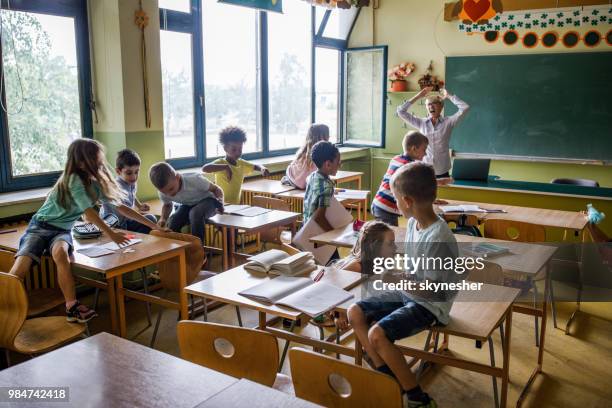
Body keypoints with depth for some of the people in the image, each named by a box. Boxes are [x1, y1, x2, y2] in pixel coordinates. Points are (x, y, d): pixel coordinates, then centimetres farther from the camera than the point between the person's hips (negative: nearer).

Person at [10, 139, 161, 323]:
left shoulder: (97, 184, 4)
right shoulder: (74, 180, -17)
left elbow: (120, 207, 7)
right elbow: (88, 212, -20)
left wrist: (153, 225, 5)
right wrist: (111, 234, -23)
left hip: (62, 230, 3)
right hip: (40, 226, -3)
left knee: (60, 253, -32)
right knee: (21, 267, -28)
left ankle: (71, 307, -31)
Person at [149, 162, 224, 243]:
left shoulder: (194, 180, -33)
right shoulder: (164, 193, -16)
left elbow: (216, 189, -18)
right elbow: (167, 205, 8)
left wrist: (220, 201, -37)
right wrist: (163, 218, -12)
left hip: (207, 200, -5)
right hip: (188, 205, 5)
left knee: (195, 213, -36)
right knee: (172, 222, -22)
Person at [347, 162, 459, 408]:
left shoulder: (438, 238, -28)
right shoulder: (413, 222, -2)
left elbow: (433, 290, -23)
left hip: (430, 305, -9)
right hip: (409, 292, 9)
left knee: (377, 334, -25)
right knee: (355, 312, 1)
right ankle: (386, 376, 4)